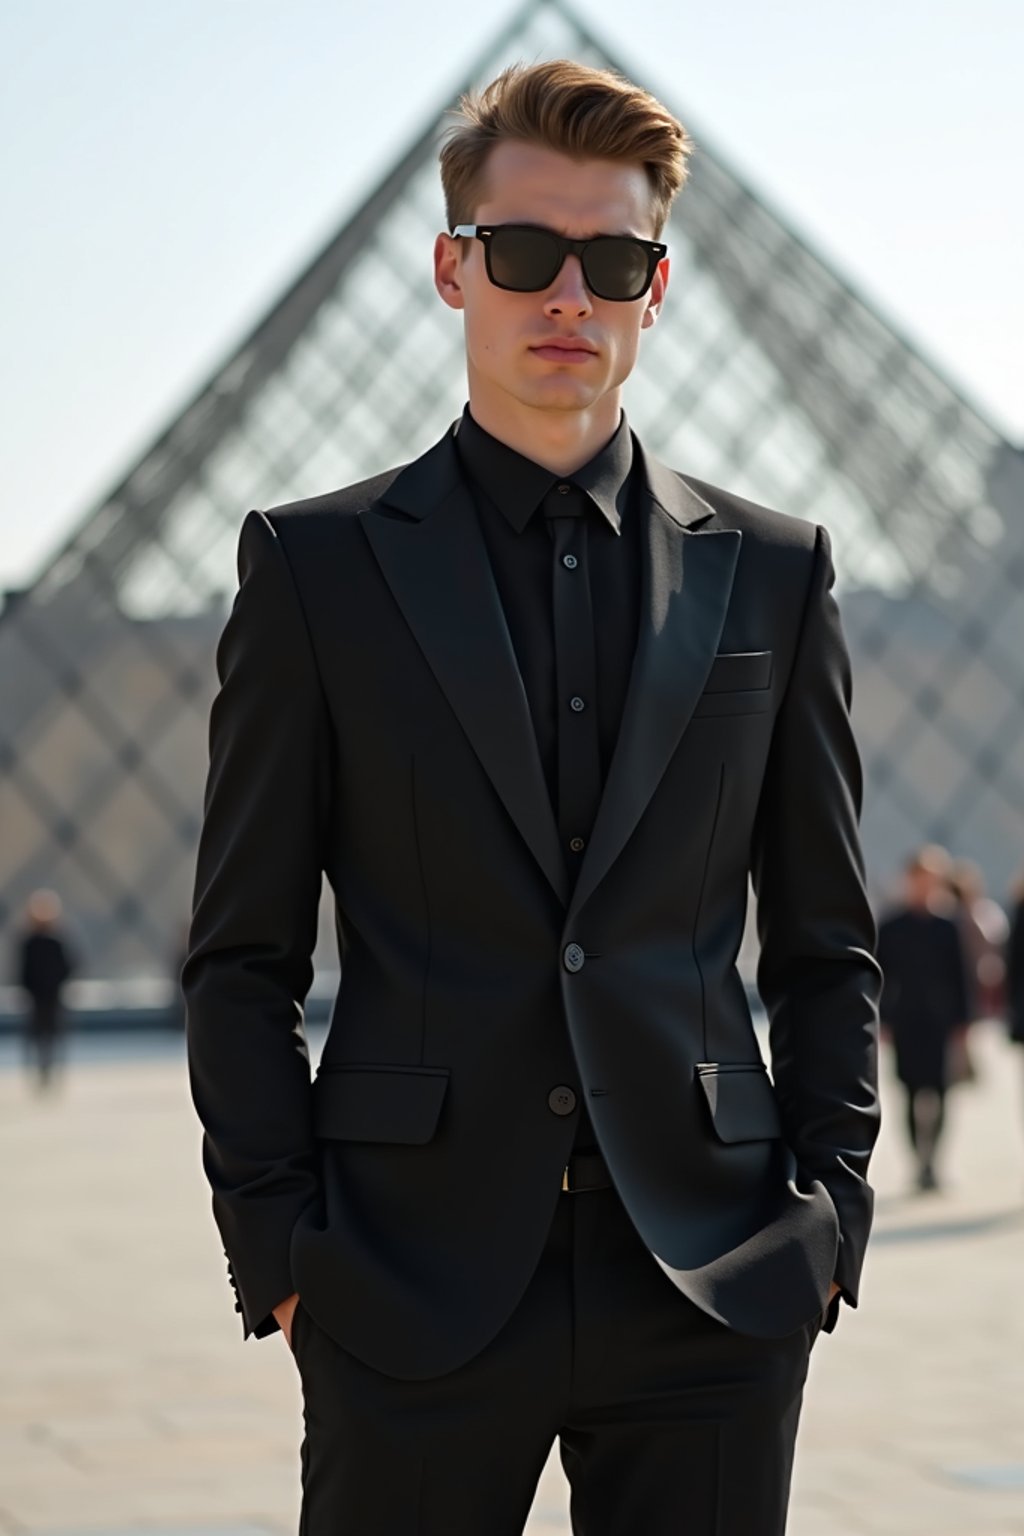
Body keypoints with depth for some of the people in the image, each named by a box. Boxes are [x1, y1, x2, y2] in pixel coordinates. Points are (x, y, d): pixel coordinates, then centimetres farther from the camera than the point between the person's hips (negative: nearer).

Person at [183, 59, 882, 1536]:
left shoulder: (771, 571, 10)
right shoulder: (317, 565, 5)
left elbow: (827, 946, 13)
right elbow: (244, 957, 4)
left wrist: (829, 1209, 3)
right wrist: (277, 1245, -4)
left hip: (714, 1288, 2)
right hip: (411, 1288, -1)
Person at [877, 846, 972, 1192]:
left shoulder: (947, 925, 4)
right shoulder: (890, 927, 3)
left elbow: (960, 975, 7)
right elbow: (879, 977, 5)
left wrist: (961, 1019, 4)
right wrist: (880, 1020, 0)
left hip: (939, 1021, 0)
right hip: (905, 1022, 0)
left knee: (936, 1090, -6)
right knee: (913, 1089, -1)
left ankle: (928, 1158, -2)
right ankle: (921, 1160, 3)